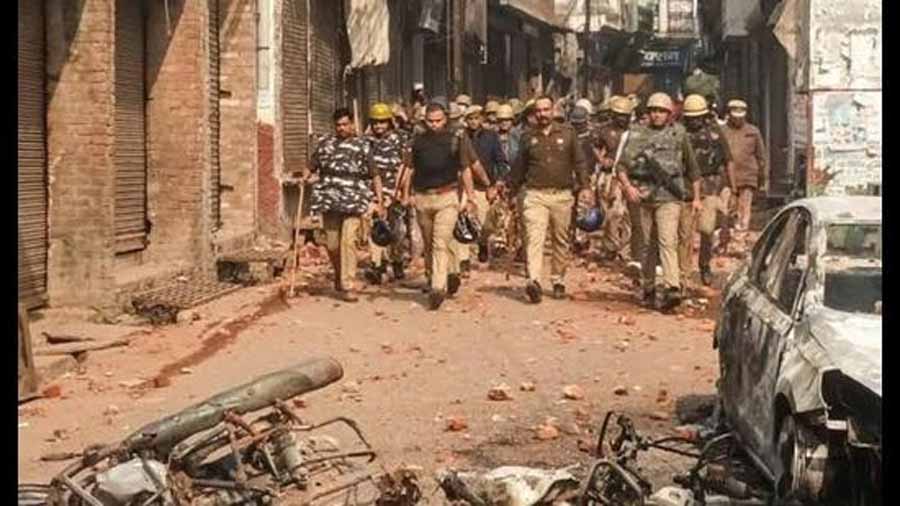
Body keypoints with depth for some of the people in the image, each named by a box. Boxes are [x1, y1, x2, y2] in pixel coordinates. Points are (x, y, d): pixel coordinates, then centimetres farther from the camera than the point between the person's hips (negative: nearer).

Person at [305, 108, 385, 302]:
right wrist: (304, 178, -6)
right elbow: (311, 166, 16)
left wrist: (379, 201, 0)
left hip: (354, 201, -3)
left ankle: (347, 286, -9)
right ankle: (339, 275, 33)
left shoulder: (362, 146, 5)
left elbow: (375, 175, 6)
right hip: (329, 200, 3)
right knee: (331, 244, 6)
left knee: (348, 241, -13)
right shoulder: (325, 144, 12)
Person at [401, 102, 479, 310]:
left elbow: (465, 169, 6)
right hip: (422, 198, 4)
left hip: (447, 197, -4)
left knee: (441, 242, -13)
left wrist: (470, 197, 4)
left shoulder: (456, 139, 2)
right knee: (429, 244, 12)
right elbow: (410, 169, 15)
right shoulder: (418, 141, 10)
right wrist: (405, 195, 10)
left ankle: (438, 288, -16)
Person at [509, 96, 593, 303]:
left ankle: (558, 281, 21)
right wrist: (514, 190, 18)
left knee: (561, 240, 9)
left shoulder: (567, 133, 7)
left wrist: (585, 186, -3)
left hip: (562, 195, 1)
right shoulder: (528, 137, 9)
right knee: (534, 237, -15)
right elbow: (519, 167, 17)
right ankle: (534, 282, -26)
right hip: (534, 195, -1)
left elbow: (579, 162, 7)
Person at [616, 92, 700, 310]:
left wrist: (696, 197, 13)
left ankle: (672, 289, -26)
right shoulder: (636, 134, 7)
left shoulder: (679, 134, 7)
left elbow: (692, 168, 14)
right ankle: (648, 289, 21)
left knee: (668, 241, -16)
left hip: (669, 197, -2)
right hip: (643, 196, 2)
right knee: (648, 245, 9)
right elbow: (621, 166, 3)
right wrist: (628, 186, -15)